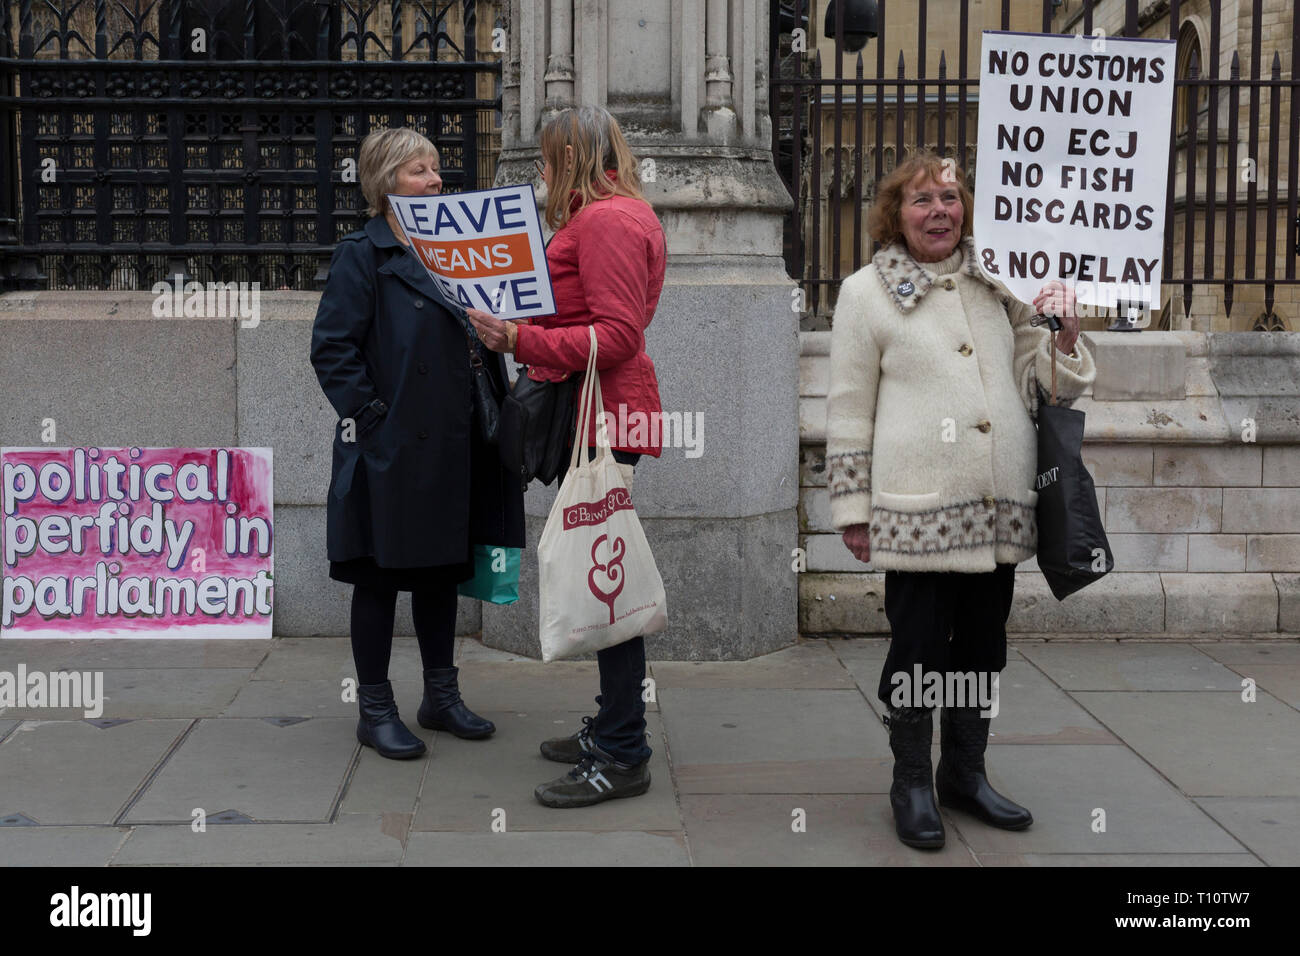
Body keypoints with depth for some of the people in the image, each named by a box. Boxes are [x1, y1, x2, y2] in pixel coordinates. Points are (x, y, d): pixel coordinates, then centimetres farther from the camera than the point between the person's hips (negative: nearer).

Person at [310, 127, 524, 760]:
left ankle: (441, 696, 27)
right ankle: (374, 709, 14)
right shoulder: (361, 255, -7)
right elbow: (332, 348, -12)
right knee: (380, 577, 3)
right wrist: (368, 415, -17)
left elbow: (477, 334, 18)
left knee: (442, 570, 14)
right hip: (389, 447, -6)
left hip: (449, 446, 7)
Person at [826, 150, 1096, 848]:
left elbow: (1038, 385, 19)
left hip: (999, 507, 5)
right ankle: (912, 785, 19)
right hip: (918, 510, -5)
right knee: (918, 647, 2)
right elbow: (849, 408, 0)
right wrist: (853, 508, -3)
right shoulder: (867, 292, 1)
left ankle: (964, 773, 30)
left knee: (983, 645, 13)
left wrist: (1065, 338, -2)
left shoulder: (995, 284, 14)